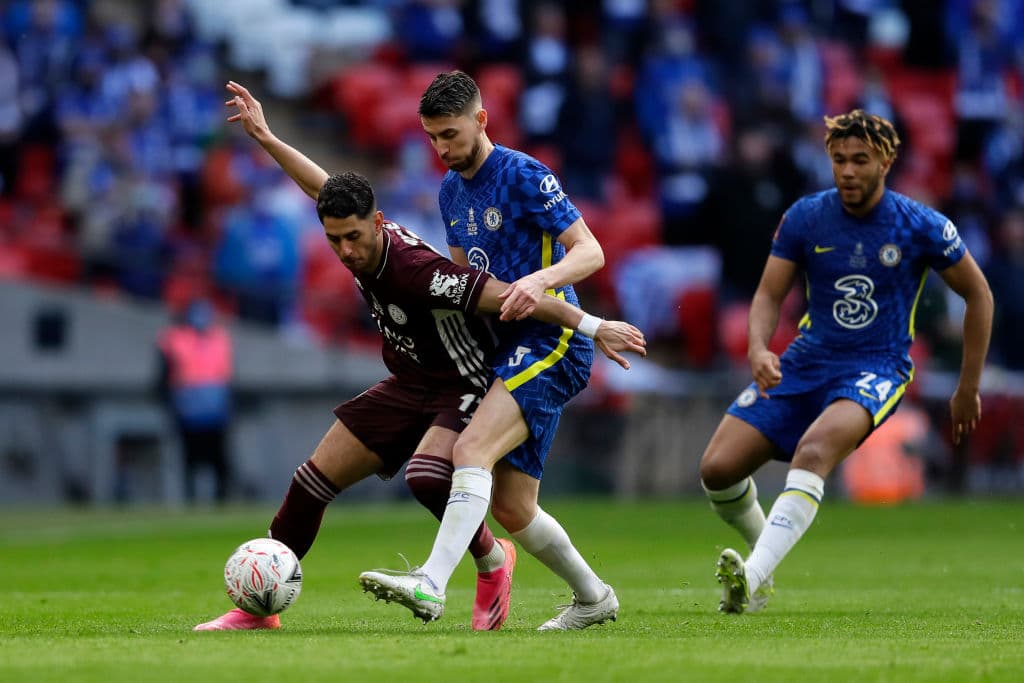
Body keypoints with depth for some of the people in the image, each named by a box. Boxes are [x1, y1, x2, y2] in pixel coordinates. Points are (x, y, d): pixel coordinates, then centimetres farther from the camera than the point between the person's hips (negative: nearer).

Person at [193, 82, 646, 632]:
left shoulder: (416, 271, -32)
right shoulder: (355, 234, -10)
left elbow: (509, 296, -33)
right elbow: (324, 186, 12)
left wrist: (593, 327, -34)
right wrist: (265, 137, 16)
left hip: (465, 390, -8)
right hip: (409, 388, 8)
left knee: (426, 476, -35)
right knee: (314, 479, 2)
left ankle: (493, 561, -5)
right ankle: (258, 607, 13)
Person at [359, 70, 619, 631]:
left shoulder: (522, 175, -9)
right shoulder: (451, 189, 15)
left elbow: (590, 252, -13)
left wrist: (541, 279, -31)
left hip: (549, 341, -9)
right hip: (506, 352, 9)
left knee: (472, 448, -28)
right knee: (510, 506, 8)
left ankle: (431, 585, -40)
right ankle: (592, 596, 27)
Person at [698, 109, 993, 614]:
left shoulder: (921, 227, -7)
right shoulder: (805, 218, -1)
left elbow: (978, 295, 5)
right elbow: (770, 293, 4)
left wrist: (969, 388, 6)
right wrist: (758, 349, -18)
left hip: (876, 369, -4)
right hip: (806, 361, 4)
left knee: (814, 451, -35)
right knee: (717, 469, -8)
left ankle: (754, 575, -46)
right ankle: (762, 546, 24)